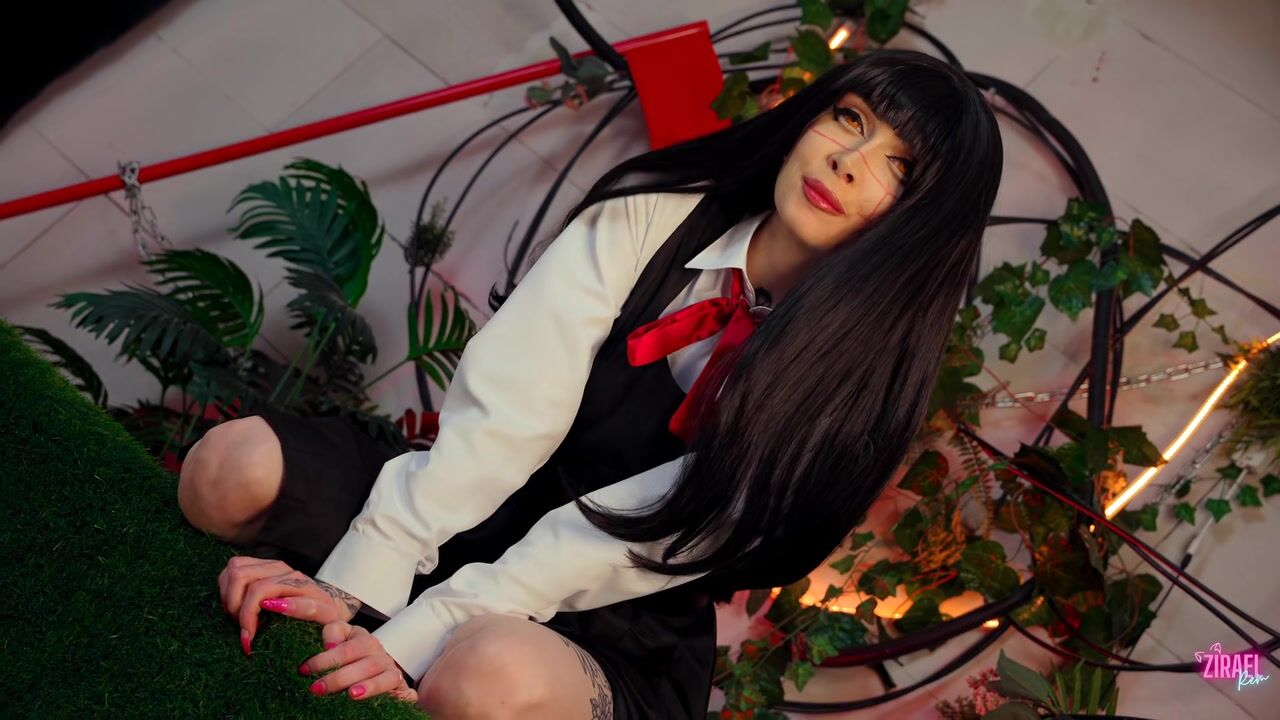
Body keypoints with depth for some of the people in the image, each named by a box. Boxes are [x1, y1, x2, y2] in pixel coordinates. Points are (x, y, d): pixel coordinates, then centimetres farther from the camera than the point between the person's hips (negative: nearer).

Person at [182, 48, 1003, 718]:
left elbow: (636, 537, -22)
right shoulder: (652, 217, -7)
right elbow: (507, 406, -18)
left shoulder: (857, 374, -14)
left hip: (621, 637, -2)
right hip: (487, 529, 3)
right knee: (237, 467, -21)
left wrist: (416, 633, -29)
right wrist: (355, 584, -28)